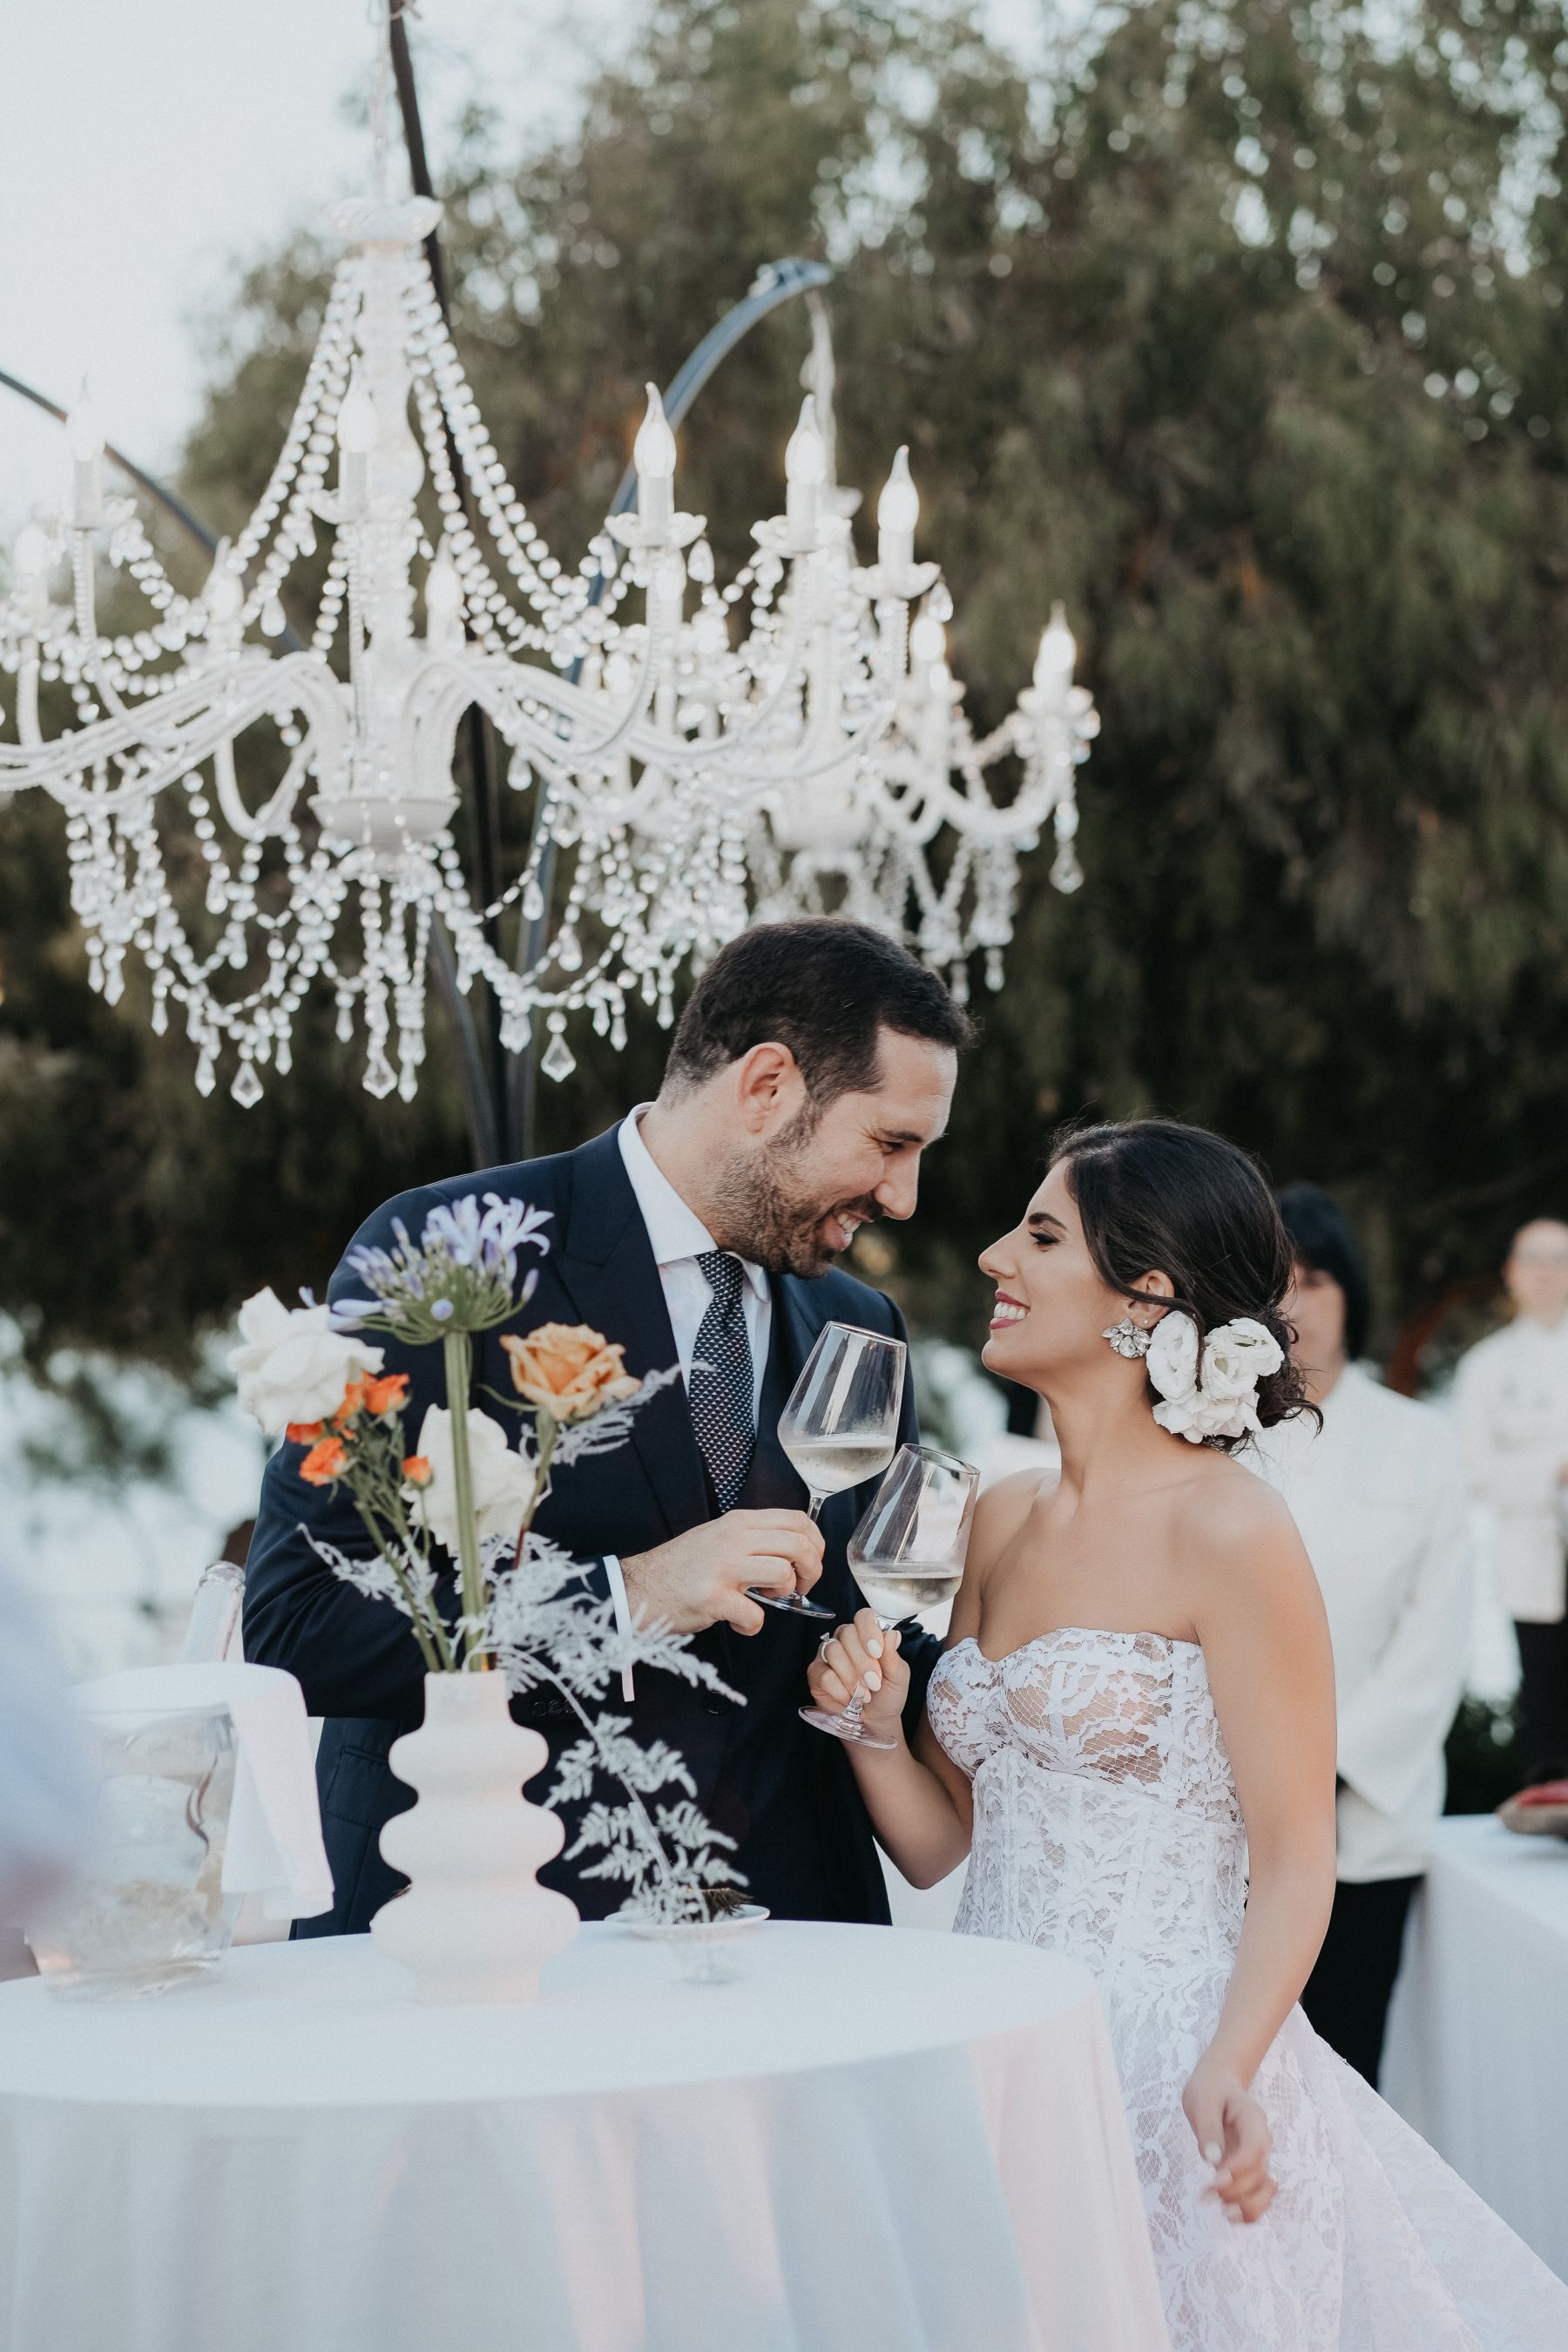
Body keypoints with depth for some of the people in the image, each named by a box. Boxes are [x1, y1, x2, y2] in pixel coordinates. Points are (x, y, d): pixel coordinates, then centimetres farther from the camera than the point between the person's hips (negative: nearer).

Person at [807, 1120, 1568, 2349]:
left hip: (1171, 2077, -7)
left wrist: (1226, 2073, -26)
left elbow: (1296, 1861, -12)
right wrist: (873, 1727, -7)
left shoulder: (1230, 1533, -11)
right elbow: (939, 1842, 13)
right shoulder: (1002, 1519, 10)